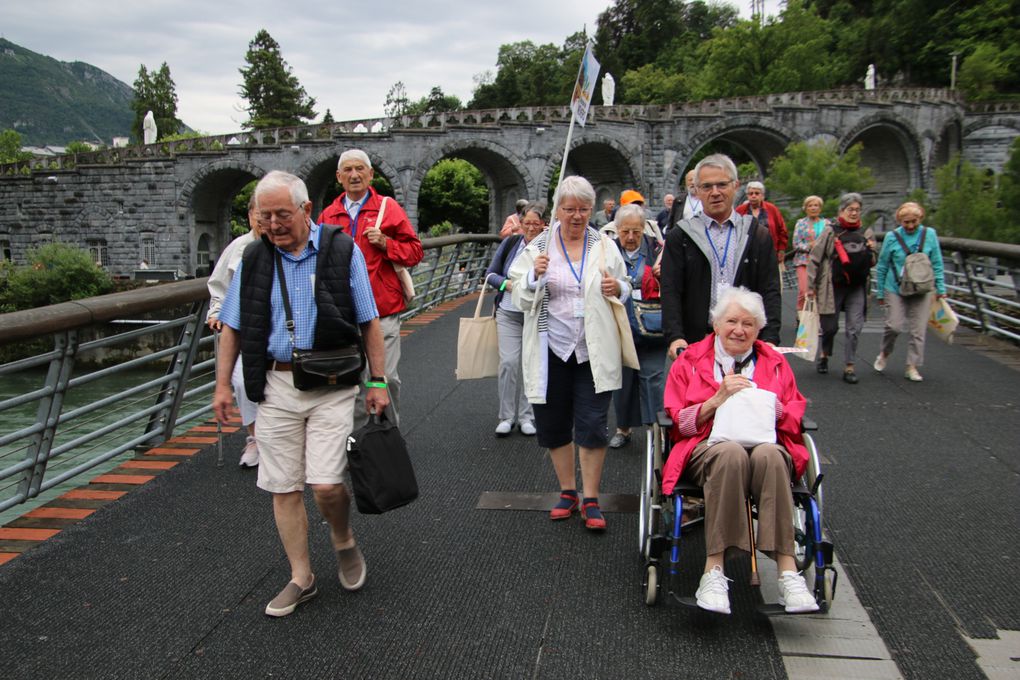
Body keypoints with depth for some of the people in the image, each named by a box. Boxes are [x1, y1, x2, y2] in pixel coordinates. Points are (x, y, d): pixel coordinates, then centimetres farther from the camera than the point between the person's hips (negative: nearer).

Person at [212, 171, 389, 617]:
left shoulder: (342, 251, -1)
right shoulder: (254, 259, 7)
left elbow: (369, 323, 1)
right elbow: (232, 326, 13)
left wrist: (378, 382, -1)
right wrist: (222, 384, 8)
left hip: (332, 385, -3)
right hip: (275, 386, 3)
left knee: (325, 483, -10)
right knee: (283, 488, 6)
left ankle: (344, 542, 23)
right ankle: (301, 579, 23)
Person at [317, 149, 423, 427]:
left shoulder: (389, 208, 5)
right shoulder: (328, 215, 13)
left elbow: (415, 251, 3)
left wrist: (385, 243, -12)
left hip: (383, 310, -3)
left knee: (387, 377, -4)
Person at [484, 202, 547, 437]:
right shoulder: (510, 243, 0)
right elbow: (490, 274, 6)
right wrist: (506, 283, -10)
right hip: (509, 313, 1)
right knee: (508, 362, -7)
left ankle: (526, 416, 19)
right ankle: (506, 416, 7)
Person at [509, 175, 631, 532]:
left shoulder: (604, 246, 5)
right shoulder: (538, 246, 3)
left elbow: (625, 288, 15)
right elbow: (521, 298, 1)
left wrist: (617, 288, -8)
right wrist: (534, 275, -18)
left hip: (594, 351, -1)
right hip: (552, 349, 1)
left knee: (593, 425, -1)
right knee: (553, 423, 10)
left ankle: (590, 500, 13)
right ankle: (567, 491, 29)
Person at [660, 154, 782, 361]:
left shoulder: (758, 236, 10)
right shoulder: (680, 237, 6)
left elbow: (770, 291, 4)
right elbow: (670, 291, -2)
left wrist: (770, 339, -10)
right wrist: (675, 337, -16)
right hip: (694, 343, -1)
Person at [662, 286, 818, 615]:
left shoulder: (775, 362, 23)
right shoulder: (690, 361, 18)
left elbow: (795, 417, 15)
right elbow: (679, 421, 8)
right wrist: (718, 398, -6)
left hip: (767, 444, 2)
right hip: (708, 446, -1)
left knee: (768, 455, -37)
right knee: (732, 454, -38)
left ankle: (788, 573, -38)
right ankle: (714, 570, -38)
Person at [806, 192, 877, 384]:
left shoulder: (866, 234, 10)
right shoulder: (830, 232, -4)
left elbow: (872, 263, 20)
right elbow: (814, 259, -3)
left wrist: (871, 252, -3)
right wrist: (811, 285, -5)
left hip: (857, 288, 3)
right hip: (833, 287, -3)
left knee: (855, 328, -2)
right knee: (830, 326, 4)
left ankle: (849, 367, 5)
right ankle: (824, 355, 32)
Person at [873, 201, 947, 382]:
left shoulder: (929, 234, -1)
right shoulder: (892, 237, -4)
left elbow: (937, 264, 6)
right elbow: (882, 267, 4)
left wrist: (941, 289, 4)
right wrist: (880, 292, 6)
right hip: (895, 289, -1)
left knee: (918, 330, 1)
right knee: (894, 325, -7)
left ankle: (912, 366, 13)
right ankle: (885, 353, 22)